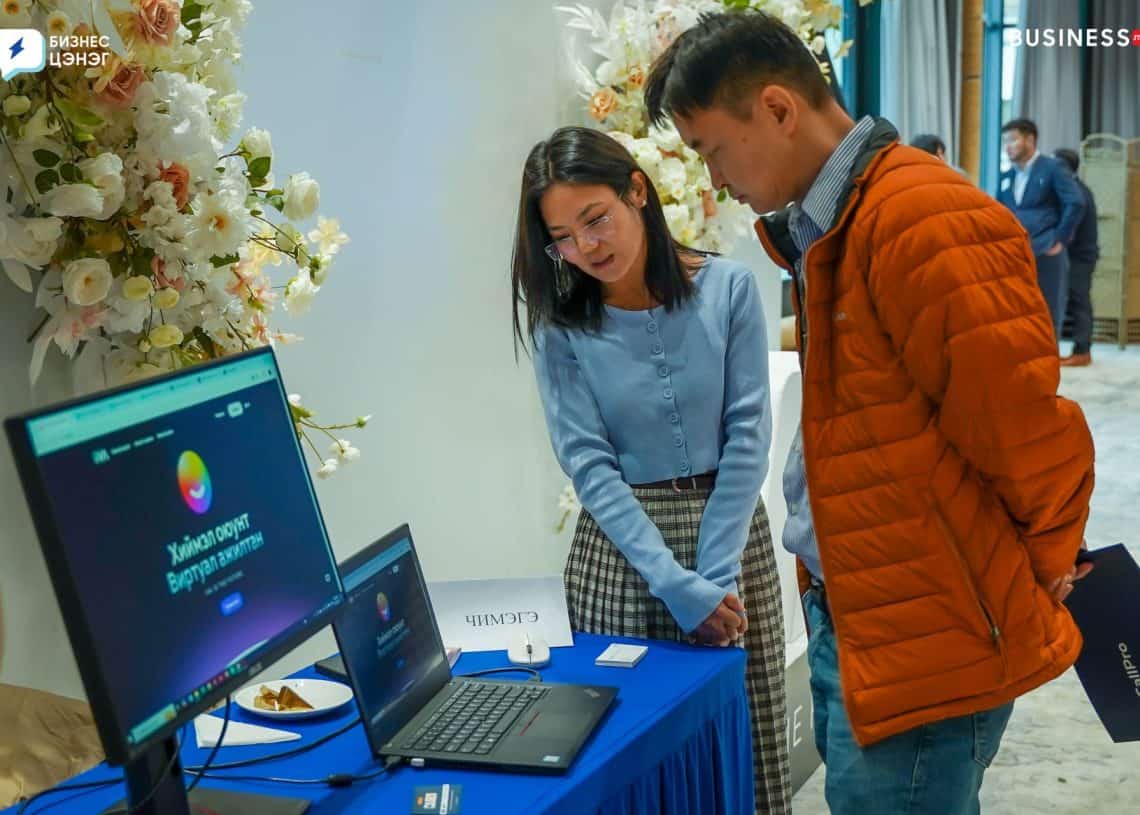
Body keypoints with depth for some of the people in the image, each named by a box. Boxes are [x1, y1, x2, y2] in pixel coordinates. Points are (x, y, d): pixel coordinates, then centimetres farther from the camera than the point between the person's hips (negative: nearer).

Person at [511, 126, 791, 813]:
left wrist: (715, 573, -14)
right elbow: (590, 465, -10)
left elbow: (748, 434, -7)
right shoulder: (561, 326, -4)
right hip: (622, 550, 0)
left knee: (744, 742, 9)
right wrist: (677, 585, -18)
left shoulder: (729, 289, -5)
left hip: (734, 533, 0)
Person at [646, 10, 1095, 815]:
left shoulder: (923, 221, -22)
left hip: (927, 637, -9)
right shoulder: (819, 229, 10)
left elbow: (1024, 425, -18)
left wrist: (1045, 565, -4)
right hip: (851, 617, 9)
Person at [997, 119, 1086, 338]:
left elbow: (1076, 203, -10)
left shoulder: (1052, 168, -1)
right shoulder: (1006, 176, 16)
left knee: (1048, 313, 1)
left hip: (1046, 254, -5)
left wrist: (1061, 240, -13)